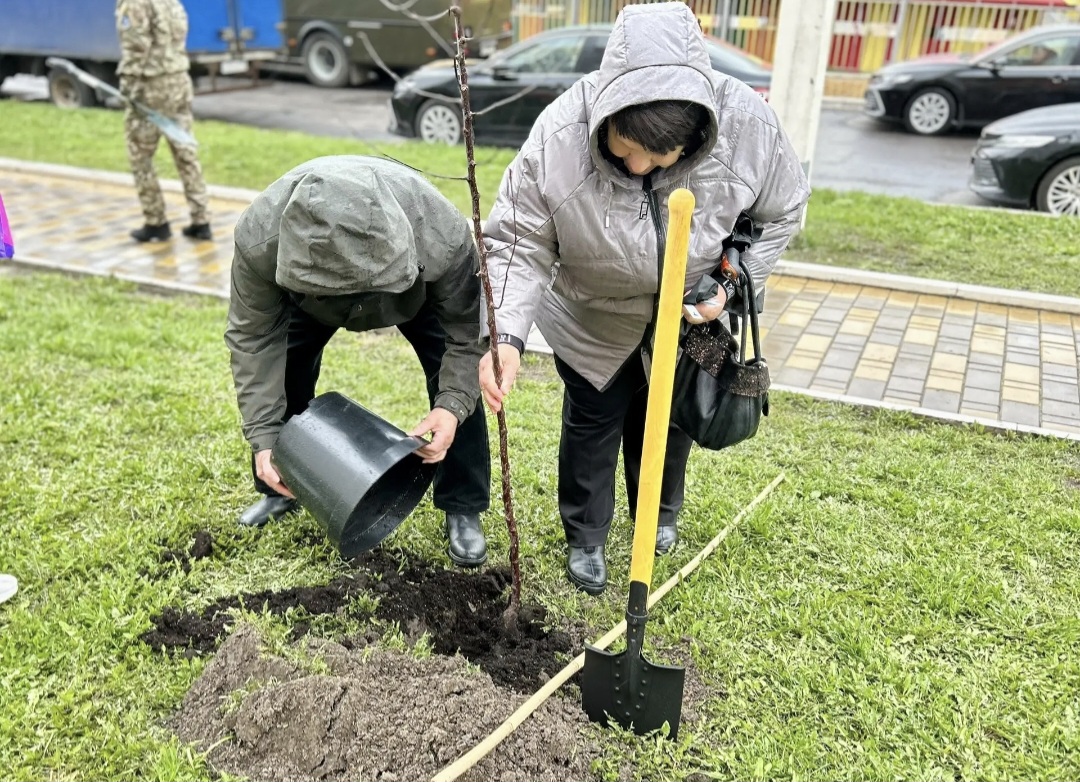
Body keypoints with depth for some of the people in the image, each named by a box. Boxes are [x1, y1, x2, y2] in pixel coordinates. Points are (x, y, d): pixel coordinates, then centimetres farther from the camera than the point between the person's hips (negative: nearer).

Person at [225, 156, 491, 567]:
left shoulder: (444, 239, -46)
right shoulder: (257, 237, -41)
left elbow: (466, 327, -29)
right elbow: (253, 336, -27)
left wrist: (452, 405, -40)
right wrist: (264, 434, -29)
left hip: (416, 285, -1)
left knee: (458, 381, -14)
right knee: (282, 369, -5)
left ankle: (463, 508, 2)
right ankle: (280, 489, 21)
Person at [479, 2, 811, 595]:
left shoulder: (748, 125, -29)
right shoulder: (560, 135, -34)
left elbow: (781, 213, -9)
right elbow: (518, 242, -26)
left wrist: (733, 285, -17)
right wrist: (506, 335, -39)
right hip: (591, 318, -1)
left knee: (669, 420, 20)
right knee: (592, 424, 12)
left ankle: (660, 516, 49)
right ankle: (585, 538, 35)